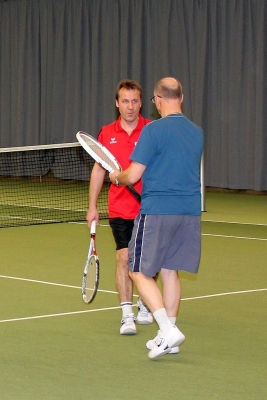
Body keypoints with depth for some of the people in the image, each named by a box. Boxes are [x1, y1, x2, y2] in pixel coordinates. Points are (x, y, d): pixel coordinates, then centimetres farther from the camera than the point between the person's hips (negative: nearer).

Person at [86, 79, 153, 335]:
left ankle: (144, 306, 29)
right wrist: (92, 206, 10)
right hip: (119, 209, 1)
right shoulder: (107, 134, 4)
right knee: (124, 258, -8)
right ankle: (127, 314, -8)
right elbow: (98, 169, 11)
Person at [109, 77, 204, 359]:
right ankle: (167, 337, 17)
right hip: (189, 211, 6)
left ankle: (168, 330, -11)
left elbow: (133, 175, -12)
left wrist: (117, 177, 11)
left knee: (140, 272, 2)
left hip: (157, 211, -6)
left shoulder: (154, 130, -12)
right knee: (170, 271, 14)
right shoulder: (197, 132, 9)